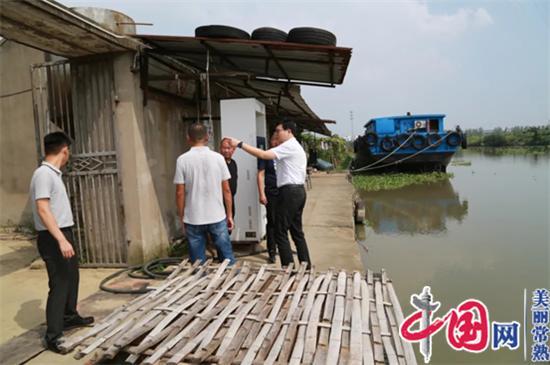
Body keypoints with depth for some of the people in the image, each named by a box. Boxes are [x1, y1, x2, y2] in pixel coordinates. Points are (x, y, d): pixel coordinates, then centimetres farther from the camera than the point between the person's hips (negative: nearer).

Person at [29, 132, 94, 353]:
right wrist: (61, 239, -31)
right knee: (59, 284, -5)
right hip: (53, 238, -10)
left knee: (72, 277, 21)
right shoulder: (43, 174, -18)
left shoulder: (54, 173, 12)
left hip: (64, 234, 10)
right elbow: (43, 210, -25)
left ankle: (70, 317, 39)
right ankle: (52, 336, 6)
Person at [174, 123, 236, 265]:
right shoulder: (218, 158, -3)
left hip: (193, 219, 0)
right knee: (227, 257, 12)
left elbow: (180, 193, -5)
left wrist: (181, 218, 6)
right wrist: (229, 215, 9)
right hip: (217, 217, 1)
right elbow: (226, 190, -1)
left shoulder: (182, 160, -6)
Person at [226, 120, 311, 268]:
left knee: (280, 232, -4)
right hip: (298, 191, 11)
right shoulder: (297, 147, 22)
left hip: (289, 192, -11)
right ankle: (306, 267, 19)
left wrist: (240, 144, -19)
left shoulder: (288, 146, -12)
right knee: (297, 231, 15)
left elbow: (263, 154, -23)